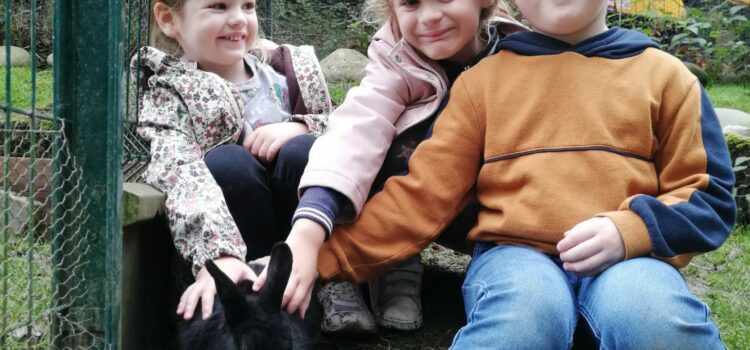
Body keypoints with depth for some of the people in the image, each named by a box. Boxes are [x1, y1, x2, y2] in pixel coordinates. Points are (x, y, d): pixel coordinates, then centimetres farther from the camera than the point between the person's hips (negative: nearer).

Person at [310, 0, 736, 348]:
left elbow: (709, 195, 11)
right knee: (525, 306, -36)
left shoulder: (663, 73, 14)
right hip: (517, 255, 0)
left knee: (654, 314, -36)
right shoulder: (483, 79, 14)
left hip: (626, 260, 0)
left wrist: (631, 231, -10)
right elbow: (425, 190, 10)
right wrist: (329, 256, -2)